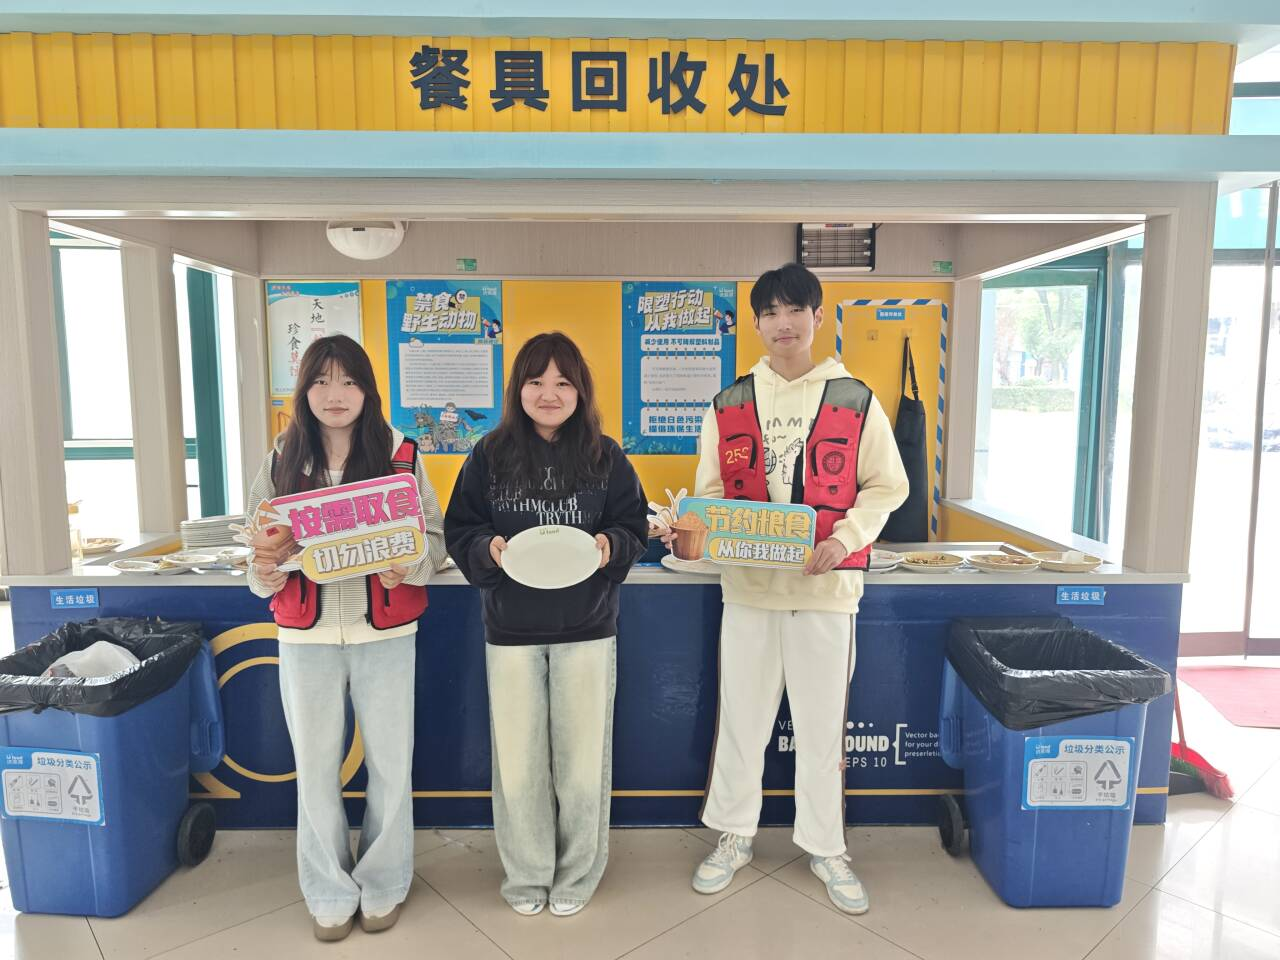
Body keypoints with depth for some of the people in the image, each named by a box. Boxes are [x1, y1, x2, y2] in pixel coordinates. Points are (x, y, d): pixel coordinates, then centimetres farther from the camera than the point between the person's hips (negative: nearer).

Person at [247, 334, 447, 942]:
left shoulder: (397, 454, -2)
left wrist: (407, 563, -21)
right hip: (307, 635, 2)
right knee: (316, 768, 12)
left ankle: (382, 886, 31)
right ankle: (330, 894, 32)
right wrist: (267, 568, -15)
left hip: (384, 631, -1)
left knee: (390, 764, 8)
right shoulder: (282, 461, 4)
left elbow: (434, 535, -1)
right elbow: (260, 540, 7)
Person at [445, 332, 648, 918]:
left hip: (587, 627, 0)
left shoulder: (606, 457, 1)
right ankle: (525, 874, 30)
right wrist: (488, 548, -17)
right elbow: (459, 530, 3)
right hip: (511, 628, 1)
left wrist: (610, 546, -17)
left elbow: (634, 529, 4)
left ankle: (577, 875, 30)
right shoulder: (490, 455, 1)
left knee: (582, 756, 9)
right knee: (517, 759, 9)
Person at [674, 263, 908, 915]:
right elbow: (709, 493, 8)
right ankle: (734, 837, 31)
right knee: (740, 719, 12)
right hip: (747, 585, 2)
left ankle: (825, 847, 30)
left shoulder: (855, 400, 0)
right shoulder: (728, 406, 5)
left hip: (825, 587, -1)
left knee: (823, 725, 10)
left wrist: (846, 538, -13)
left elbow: (886, 486, 3)